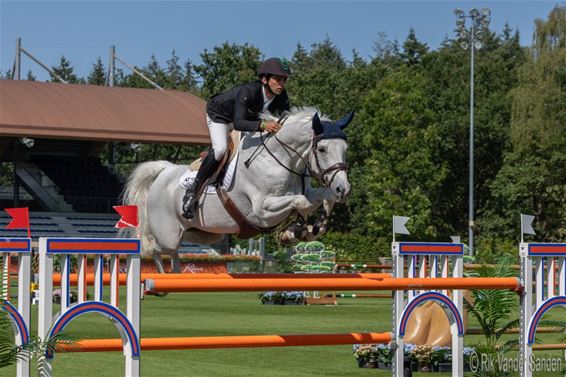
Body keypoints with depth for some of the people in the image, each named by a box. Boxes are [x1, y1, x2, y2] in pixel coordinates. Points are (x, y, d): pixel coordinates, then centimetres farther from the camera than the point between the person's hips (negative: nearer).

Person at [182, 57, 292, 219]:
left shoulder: (281, 97, -22)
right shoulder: (248, 91, -41)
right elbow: (238, 123, -50)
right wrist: (262, 125, -66)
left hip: (248, 118, 7)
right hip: (219, 115, -7)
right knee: (220, 149, -31)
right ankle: (193, 190, -21)